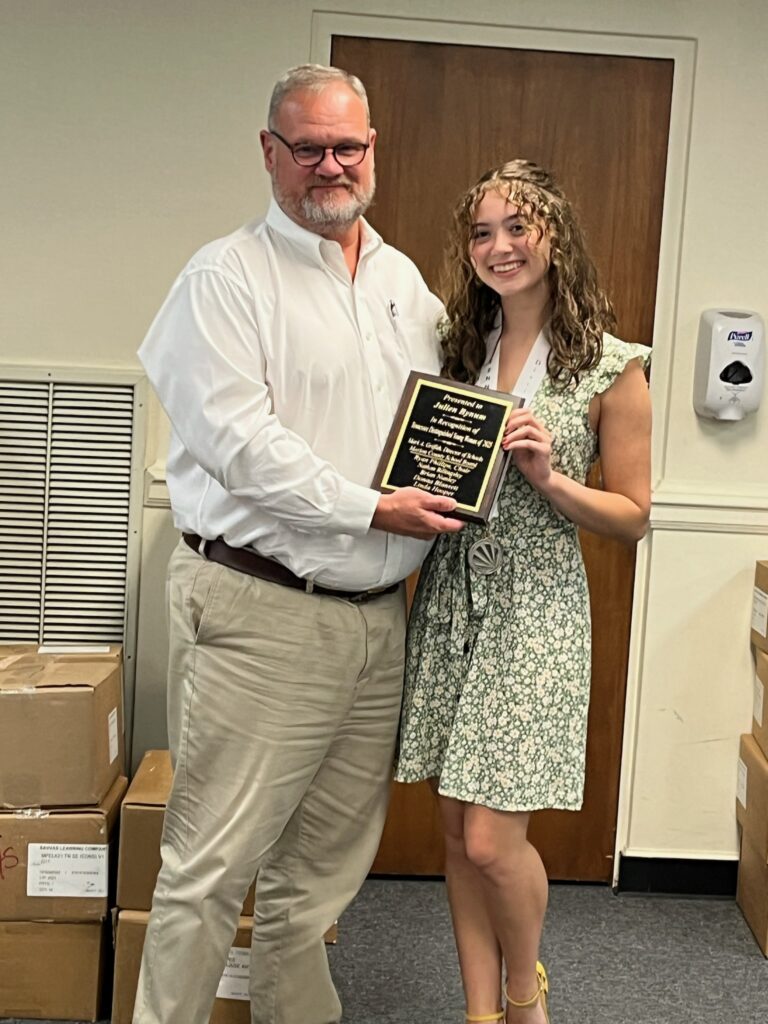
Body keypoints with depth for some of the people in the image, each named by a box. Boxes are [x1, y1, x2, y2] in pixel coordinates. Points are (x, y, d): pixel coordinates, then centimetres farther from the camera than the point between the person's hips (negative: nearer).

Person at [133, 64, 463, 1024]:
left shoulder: (405, 280, 16)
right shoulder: (228, 277, -4)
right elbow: (238, 440, -15)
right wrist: (371, 510, -15)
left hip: (378, 615, 7)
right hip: (263, 612, -6)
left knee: (323, 868, 16)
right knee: (212, 866, -2)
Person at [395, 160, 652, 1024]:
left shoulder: (612, 368, -5)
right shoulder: (457, 349, 9)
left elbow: (633, 516, -1)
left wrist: (548, 477, -16)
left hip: (534, 610, -4)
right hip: (449, 599, 5)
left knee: (493, 839, -4)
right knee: (457, 829, 9)